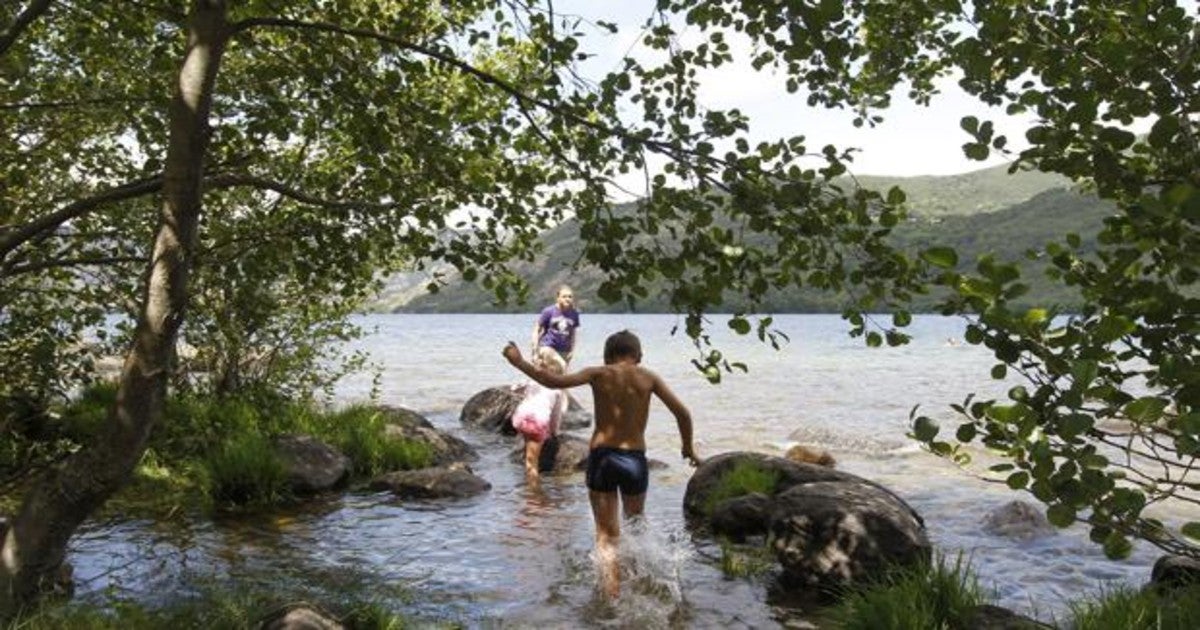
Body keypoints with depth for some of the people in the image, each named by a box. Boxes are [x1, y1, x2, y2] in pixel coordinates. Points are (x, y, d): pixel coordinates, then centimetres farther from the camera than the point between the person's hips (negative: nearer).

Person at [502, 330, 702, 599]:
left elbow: (555, 381, -14)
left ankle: (612, 594, -3)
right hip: (634, 460, 1)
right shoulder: (648, 378, 3)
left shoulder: (599, 374, -2)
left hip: (601, 457, -1)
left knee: (607, 534, 9)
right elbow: (682, 413, 2)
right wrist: (688, 447, 17)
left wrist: (520, 362, -5)